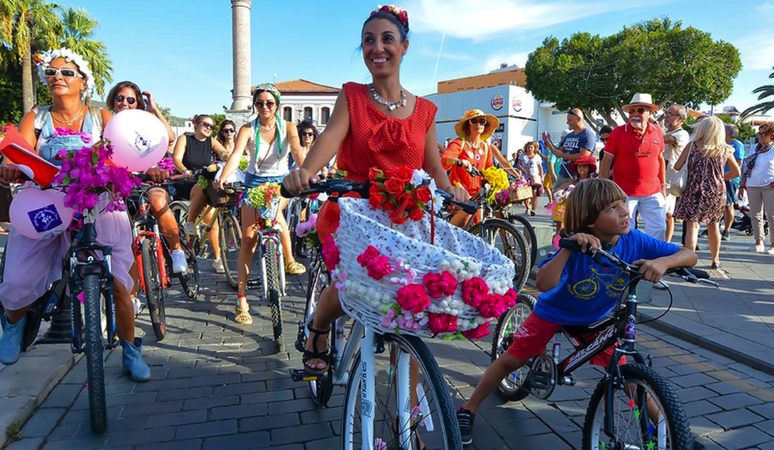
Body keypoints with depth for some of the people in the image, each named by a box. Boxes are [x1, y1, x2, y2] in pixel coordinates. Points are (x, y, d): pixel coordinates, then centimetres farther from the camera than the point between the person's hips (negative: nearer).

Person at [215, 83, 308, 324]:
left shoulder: (287, 127, -6)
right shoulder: (248, 129, -9)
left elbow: (297, 151, -23)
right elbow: (236, 155, -24)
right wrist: (222, 178, -43)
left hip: (281, 181, 0)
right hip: (255, 181, 0)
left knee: (274, 212, -33)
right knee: (248, 239, -5)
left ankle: (289, 259, -10)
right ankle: (242, 300, 0)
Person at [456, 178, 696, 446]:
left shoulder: (634, 241, -22)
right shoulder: (578, 246, -32)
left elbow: (689, 255, -21)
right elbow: (544, 284, -43)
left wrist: (662, 261, -42)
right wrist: (568, 247, -54)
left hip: (597, 320, 3)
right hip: (553, 313, -2)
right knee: (510, 361, 4)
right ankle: (468, 411, 20)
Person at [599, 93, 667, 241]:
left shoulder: (657, 132, 5)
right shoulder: (617, 133, -6)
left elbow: (660, 158, 15)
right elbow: (607, 161, -4)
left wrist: (663, 184, 15)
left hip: (653, 193, 3)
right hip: (624, 193, -3)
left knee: (658, 231, 8)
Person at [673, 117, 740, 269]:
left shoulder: (692, 145, -5)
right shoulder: (725, 150, 4)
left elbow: (677, 166, -4)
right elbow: (736, 172, 9)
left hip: (695, 190, -3)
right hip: (717, 192, 3)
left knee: (692, 225, -3)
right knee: (713, 226, 17)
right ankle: (715, 260, 31)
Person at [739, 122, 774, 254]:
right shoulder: (755, 149, 13)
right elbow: (746, 168, 15)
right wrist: (742, 185, 12)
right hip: (752, 186, 5)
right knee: (756, 215, 6)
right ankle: (759, 243, 13)